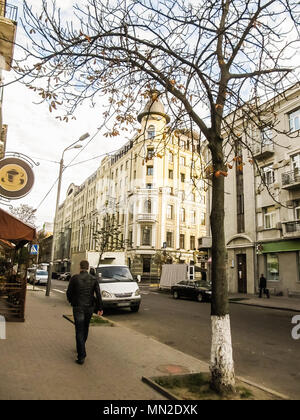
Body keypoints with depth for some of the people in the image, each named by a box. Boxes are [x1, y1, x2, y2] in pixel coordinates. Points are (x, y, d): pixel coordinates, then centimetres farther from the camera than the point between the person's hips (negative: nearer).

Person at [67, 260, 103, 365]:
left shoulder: (74, 278, -7)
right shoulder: (93, 279, -2)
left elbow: (69, 293, -1)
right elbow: (98, 294, -5)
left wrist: (72, 302, 18)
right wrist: (100, 308, -1)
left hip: (78, 307, -3)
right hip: (89, 307, 3)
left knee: (79, 331, 0)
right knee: (85, 329, 21)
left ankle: (81, 356, -5)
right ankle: (80, 348, 39)